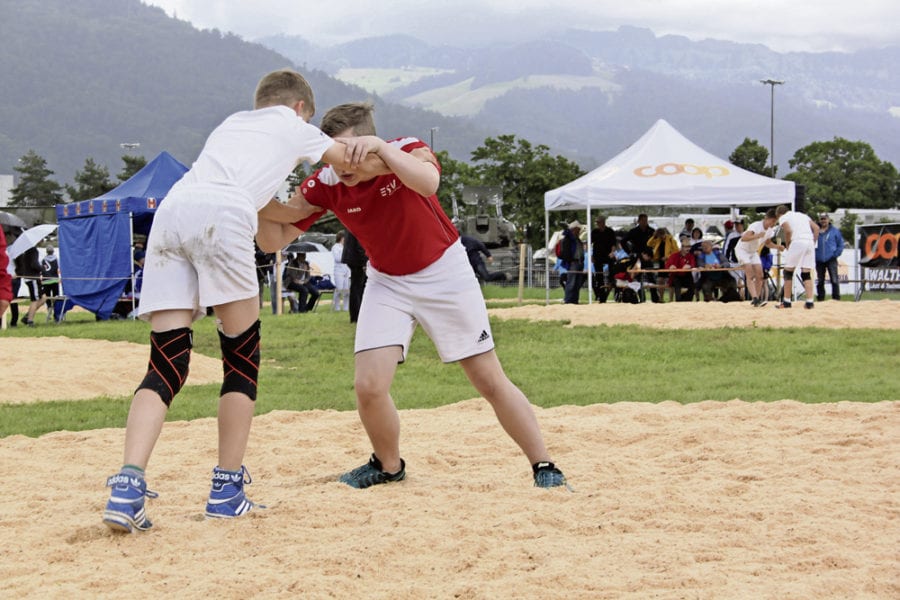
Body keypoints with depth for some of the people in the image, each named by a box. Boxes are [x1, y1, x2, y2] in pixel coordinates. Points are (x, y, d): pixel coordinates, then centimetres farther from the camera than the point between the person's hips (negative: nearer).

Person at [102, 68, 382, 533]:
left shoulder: (232, 124, 39)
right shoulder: (293, 125, 26)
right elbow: (357, 162, 36)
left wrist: (308, 213, 50)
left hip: (170, 211, 5)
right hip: (221, 216, -5)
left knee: (166, 363, -1)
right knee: (242, 355, 9)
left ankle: (127, 486, -18)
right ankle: (227, 490, 7)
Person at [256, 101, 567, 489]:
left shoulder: (406, 151, -24)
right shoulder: (325, 185, -15)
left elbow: (428, 182, -47)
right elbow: (274, 239, -14)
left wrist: (381, 149, -53)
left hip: (443, 272, -3)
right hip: (387, 282, 3)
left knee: (490, 381, 0)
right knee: (369, 387, -12)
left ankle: (544, 467, 12)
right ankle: (388, 465, 16)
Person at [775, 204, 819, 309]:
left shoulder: (783, 218, 10)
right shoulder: (802, 215, 27)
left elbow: (788, 230, -10)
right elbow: (816, 228, 15)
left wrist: (787, 246, 2)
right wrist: (813, 243, 14)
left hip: (797, 242, -5)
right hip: (810, 242, 5)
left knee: (788, 272, 7)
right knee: (807, 274, 9)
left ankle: (786, 302, 6)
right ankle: (809, 302, 0)